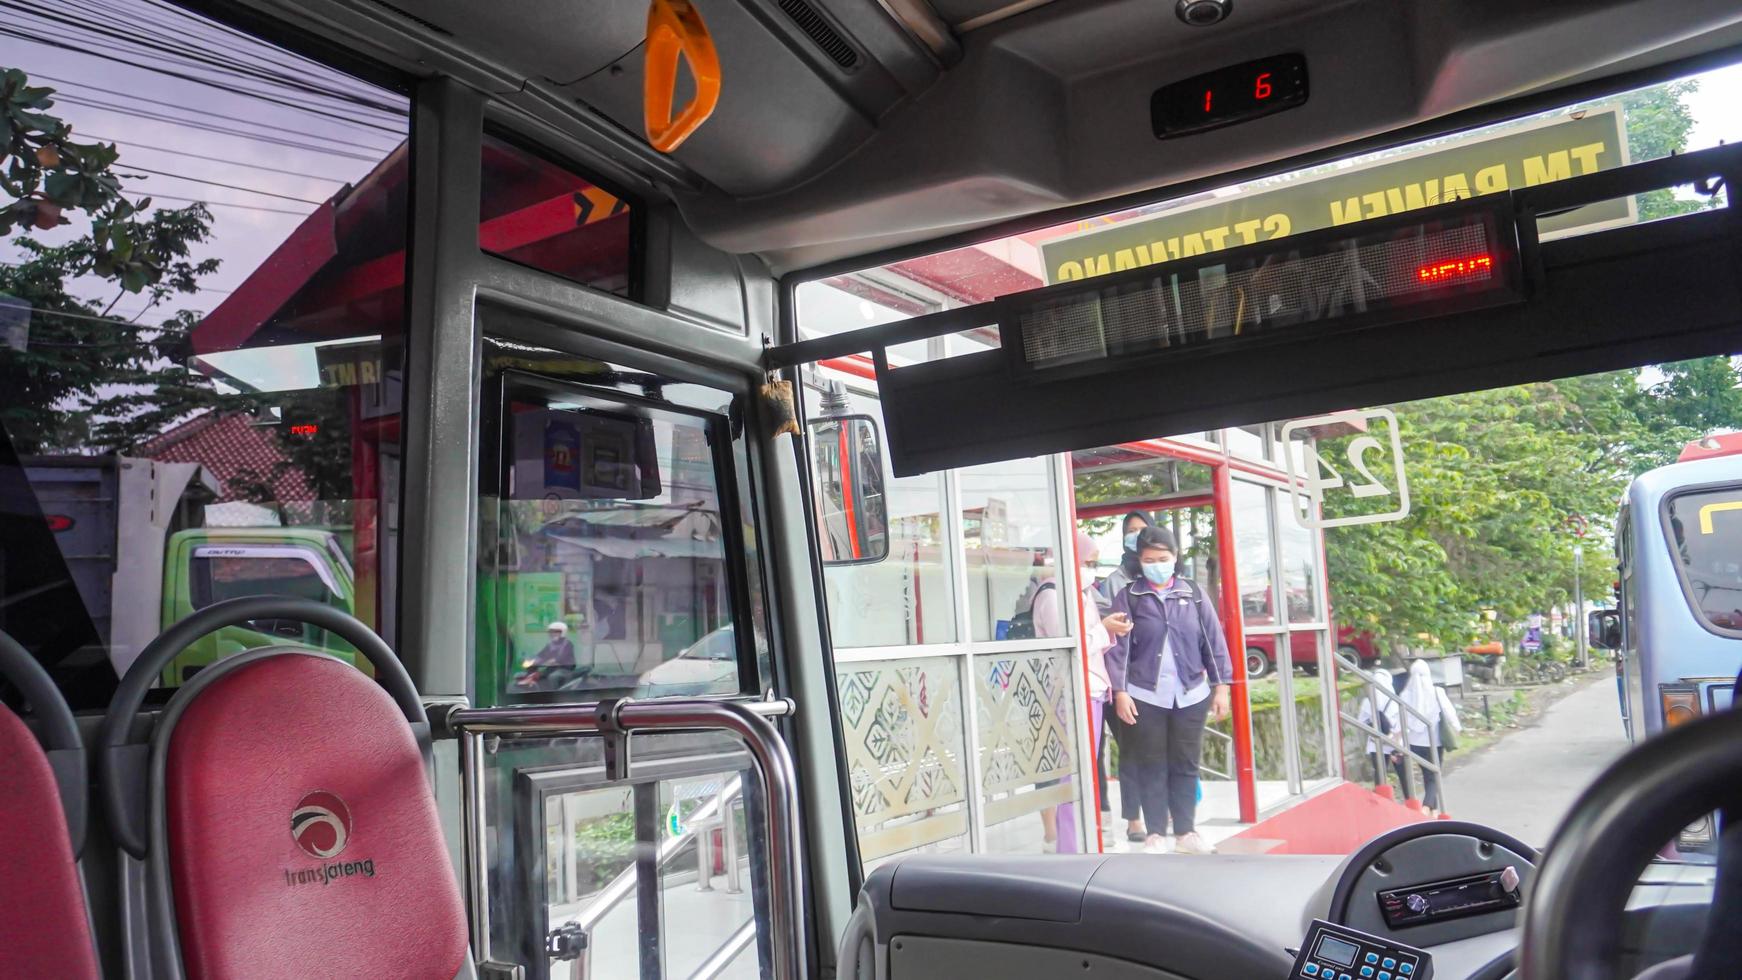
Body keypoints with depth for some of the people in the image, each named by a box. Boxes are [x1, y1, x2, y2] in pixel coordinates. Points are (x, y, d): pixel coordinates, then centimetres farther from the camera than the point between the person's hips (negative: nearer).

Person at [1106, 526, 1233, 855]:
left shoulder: (1193, 594, 5)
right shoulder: (1128, 597, -1)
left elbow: (1213, 641, 6)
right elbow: (1118, 646, -5)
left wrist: (1221, 685, 2)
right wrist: (1119, 691, -12)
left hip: (1191, 695, 2)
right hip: (1145, 696, -2)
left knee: (1186, 765, 10)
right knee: (1152, 766, 5)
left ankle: (1185, 832, 20)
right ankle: (1155, 834, 13)